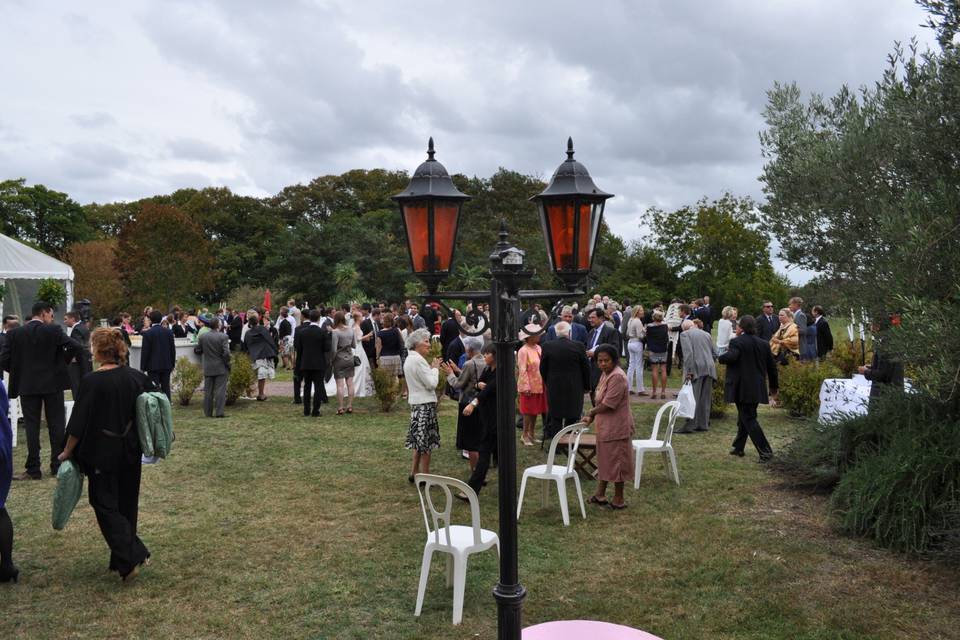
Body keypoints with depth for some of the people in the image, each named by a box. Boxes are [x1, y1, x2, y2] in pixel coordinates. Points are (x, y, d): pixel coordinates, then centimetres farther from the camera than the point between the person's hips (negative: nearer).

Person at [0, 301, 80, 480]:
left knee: (31, 427, 5)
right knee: (56, 425, 7)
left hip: (27, 386, 2)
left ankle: (33, 470, 5)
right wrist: (63, 361, 0)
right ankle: (58, 465, 11)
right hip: (53, 384, -2)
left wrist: (20, 371, 13)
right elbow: (75, 346, -18)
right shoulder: (53, 331, -7)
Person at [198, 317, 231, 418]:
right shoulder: (223, 337, -12)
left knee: (208, 391, 10)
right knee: (220, 390, -1)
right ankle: (219, 412, -4)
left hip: (208, 368, 4)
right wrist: (227, 364, -2)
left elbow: (199, 351, 6)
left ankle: (208, 413, 14)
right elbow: (226, 353, -15)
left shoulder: (202, 337, 0)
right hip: (221, 368, -4)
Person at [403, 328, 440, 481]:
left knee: (419, 440, 17)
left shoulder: (410, 359, 13)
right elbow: (431, 384, -19)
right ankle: (425, 475, 5)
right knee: (426, 441, -1)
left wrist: (431, 368, 11)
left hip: (416, 403, 10)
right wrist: (435, 368, -6)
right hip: (425, 405, -10)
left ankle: (414, 472, 22)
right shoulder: (418, 360, -18)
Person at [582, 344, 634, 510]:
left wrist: (591, 413, -10)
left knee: (615, 460, 2)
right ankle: (600, 494, 27)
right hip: (605, 426, 10)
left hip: (616, 427, -10)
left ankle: (619, 499, 14)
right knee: (604, 460, 17)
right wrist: (592, 416, 5)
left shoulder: (617, 377, -22)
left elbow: (608, 404, -24)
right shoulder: (605, 374, 9)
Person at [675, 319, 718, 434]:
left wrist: (688, 371, -14)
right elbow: (714, 354, 19)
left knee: (692, 397, -5)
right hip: (709, 369, 6)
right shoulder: (706, 334, 20)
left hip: (696, 369, -6)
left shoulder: (685, 334, 1)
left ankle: (690, 425, -7)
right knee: (705, 398, 10)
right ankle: (703, 424, 13)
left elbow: (688, 353, -12)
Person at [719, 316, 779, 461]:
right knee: (745, 417, 19)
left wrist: (721, 358, -7)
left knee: (749, 419, -3)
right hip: (757, 388, 7)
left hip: (741, 388, -7)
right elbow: (772, 366, 14)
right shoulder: (763, 344, 10)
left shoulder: (737, 342, -11)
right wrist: (774, 386, 24)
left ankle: (765, 451, -9)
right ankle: (738, 447, 29)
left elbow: (731, 356, -30)